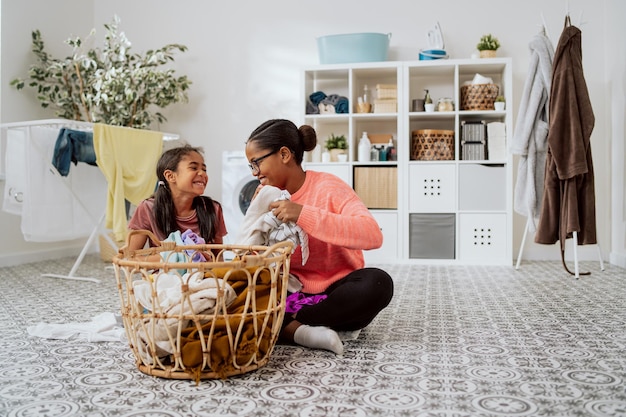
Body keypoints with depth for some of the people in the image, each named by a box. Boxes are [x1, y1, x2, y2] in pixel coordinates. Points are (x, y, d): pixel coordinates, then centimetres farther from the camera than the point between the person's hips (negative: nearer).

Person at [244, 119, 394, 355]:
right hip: (292, 292, 4)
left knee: (377, 282, -34)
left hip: (334, 292, -3)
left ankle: (286, 323, -23)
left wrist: (304, 214, -35)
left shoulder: (327, 187, -14)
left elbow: (373, 235, -31)